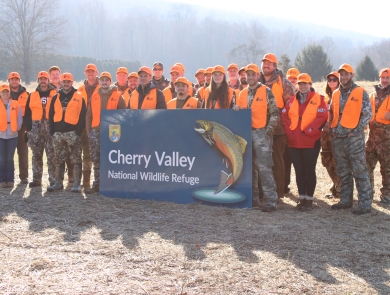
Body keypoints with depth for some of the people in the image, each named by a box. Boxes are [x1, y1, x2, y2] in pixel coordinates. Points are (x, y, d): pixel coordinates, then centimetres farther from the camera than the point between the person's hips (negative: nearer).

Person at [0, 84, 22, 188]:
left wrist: (18, 127, -6)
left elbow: (20, 118, 5)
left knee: (10, 158, 4)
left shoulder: (15, 104, 3)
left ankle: (10, 180, 10)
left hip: (12, 135, 1)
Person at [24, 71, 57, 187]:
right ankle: (36, 179, 14)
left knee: (52, 155, -3)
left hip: (51, 127, -3)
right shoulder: (32, 95, 12)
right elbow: (28, 113, 12)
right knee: (36, 155, 8)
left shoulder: (55, 94, 4)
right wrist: (29, 128, 4)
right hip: (36, 129, 3)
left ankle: (53, 179, 1)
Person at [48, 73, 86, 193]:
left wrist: (79, 130, -10)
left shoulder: (79, 97, 1)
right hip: (58, 133, 4)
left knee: (76, 160, -3)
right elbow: (51, 115, 13)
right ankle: (58, 183, 18)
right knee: (59, 159, 10)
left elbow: (83, 115, -3)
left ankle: (76, 184, 0)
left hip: (72, 133, -4)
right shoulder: (56, 98, 12)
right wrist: (52, 131, 4)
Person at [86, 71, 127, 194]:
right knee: (96, 160, 7)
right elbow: (89, 115, 13)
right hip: (96, 132, 4)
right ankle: (97, 185, 14)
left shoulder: (117, 96, 0)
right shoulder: (94, 96, 12)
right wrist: (89, 131, 6)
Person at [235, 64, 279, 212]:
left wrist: (269, 128, -12)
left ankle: (271, 201, -7)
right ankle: (253, 198, 17)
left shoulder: (266, 91, -2)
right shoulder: (243, 93, 14)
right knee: (249, 167, 9)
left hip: (262, 133, -6)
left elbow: (274, 112, -3)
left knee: (264, 167, -11)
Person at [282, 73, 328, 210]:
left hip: (311, 142, -4)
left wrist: (307, 131, -16)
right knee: (299, 171, 9)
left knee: (309, 171, 1)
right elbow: (284, 115, 9)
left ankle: (309, 199, 9)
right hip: (294, 142, 5)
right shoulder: (292, 100, 13)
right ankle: (301, 197, 18)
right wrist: (289, 131, -3)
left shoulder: (318, 99, -2)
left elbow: (322, 117, -12)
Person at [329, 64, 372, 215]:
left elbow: (367, 114, -6)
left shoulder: (361, 93, -3)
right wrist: (331, 129, 6)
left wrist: (357, 130, -12)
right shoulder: (335, 94, 13)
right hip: (337, 138, 6)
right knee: (343, 172, 12)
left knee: (359, 171, -5)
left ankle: (365, 204, -2)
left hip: (354, 138, -6)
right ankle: (345, 200, 21)